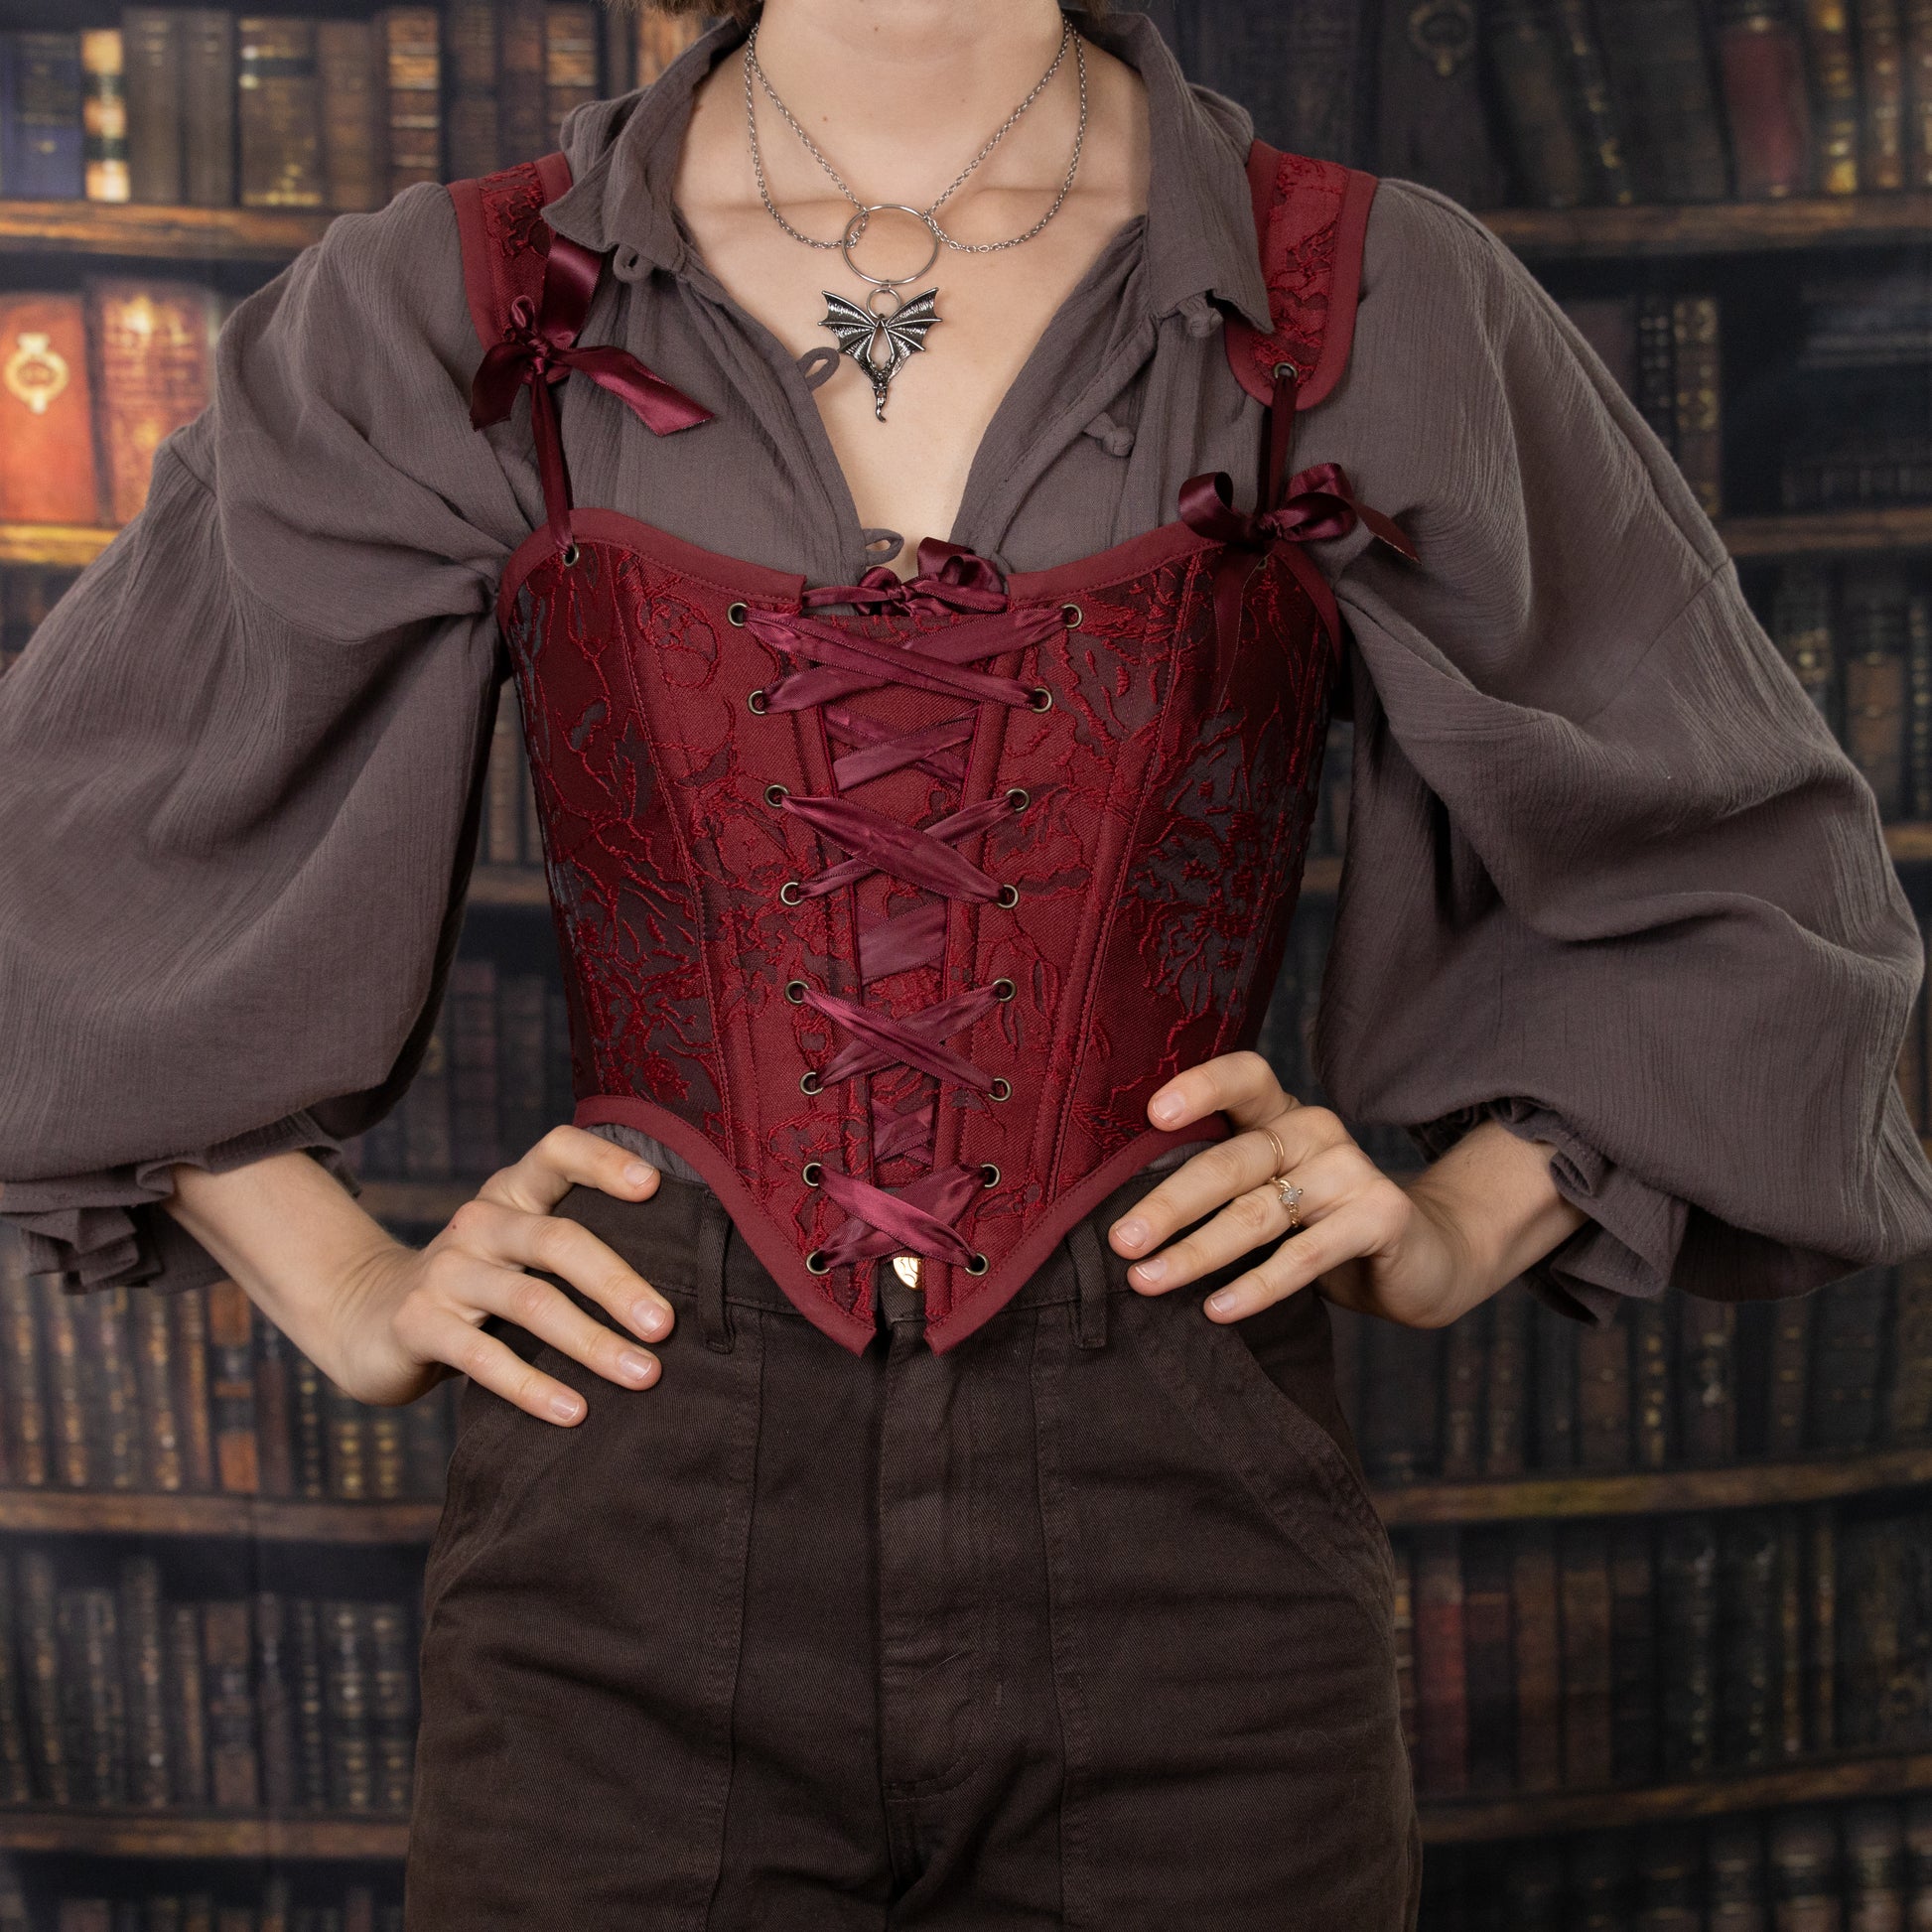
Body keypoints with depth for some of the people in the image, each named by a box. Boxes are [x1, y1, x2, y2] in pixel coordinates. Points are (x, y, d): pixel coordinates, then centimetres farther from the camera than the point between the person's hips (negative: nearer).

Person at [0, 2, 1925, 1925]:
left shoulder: (1386, 307, 2)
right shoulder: (453, 310, 2)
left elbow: (1759, 873, 13)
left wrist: (1456, 1230, 1)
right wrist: (345, 1293, 5)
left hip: (1179, 1550, 1)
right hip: (634, 1549, 0)